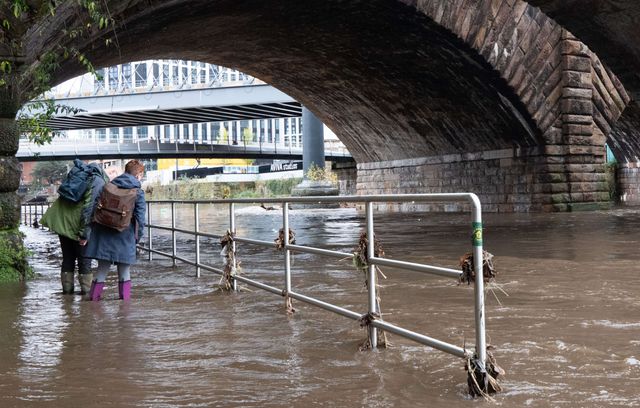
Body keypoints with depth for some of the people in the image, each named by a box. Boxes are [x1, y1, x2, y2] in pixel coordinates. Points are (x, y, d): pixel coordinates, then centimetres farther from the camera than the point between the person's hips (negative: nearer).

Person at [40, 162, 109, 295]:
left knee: (68, 257, 15)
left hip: (61, 220, 6)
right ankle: (86, 288, 11)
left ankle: (67, 287, 18)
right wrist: (85, 234, -15)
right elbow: (90, 209, -17)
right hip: (76, 224, -6)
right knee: (84, 259, 7)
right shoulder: (99, 183, -11)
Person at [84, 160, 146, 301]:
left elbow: (95, 206, 8)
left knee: (102, 267, 11)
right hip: (125, 234, -3)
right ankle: (125, 296, 11)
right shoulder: (138, 192, -2)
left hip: (104, 232, 3)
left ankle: (94, 295, 12)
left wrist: (93, 228, 13)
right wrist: (138, 235, 4)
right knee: (124, 269, 9)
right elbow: (140, 216, -5)